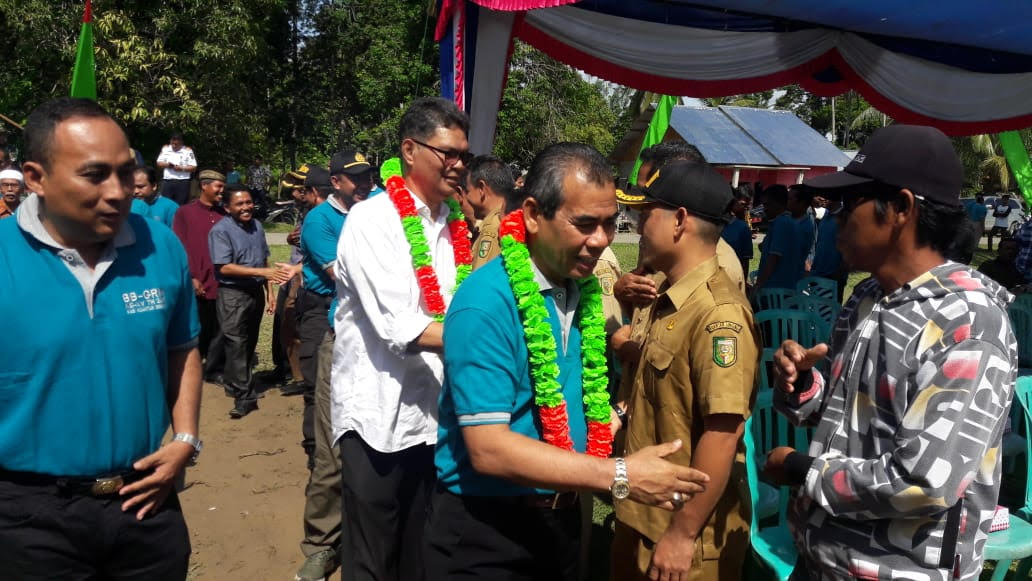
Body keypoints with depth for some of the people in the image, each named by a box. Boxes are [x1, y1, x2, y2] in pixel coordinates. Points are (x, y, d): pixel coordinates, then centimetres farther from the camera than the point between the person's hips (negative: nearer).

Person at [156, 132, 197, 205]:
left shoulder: (188, 151, -2)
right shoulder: (165, 149, 10)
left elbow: (193, 168, -3)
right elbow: (159, 163, 12)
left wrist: (182, 168, -17)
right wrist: (166, 164, -9)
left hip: (182, 182, -3)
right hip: (167, 181, 3)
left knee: (180, 206, -1)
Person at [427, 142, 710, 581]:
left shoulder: (584, 290, 0)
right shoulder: (486, 304, -23)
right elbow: (489, 449, -26)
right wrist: (619, 477, -25)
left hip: (561, 517, 7)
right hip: (485, 530, -6)